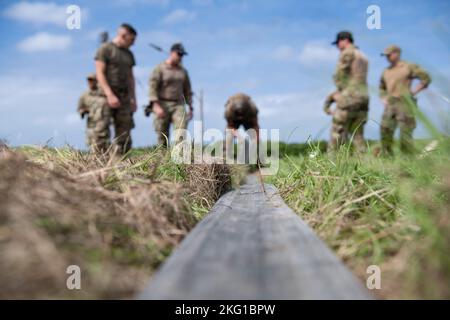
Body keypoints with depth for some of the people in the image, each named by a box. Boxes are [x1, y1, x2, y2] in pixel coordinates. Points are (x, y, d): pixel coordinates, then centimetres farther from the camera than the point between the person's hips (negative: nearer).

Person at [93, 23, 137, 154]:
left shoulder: (129, 54, 17)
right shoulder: (105, 49, -3)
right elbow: (100, 73, -11)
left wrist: (133, 99, 11)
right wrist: (110, 95, -20)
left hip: (124, 96, 7)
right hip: (106, 95, -6)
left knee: (124, 132, 3)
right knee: (102, 130, -10)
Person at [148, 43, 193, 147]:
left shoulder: (183, 71, 16)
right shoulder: (159, 69, 1)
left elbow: (187, 90, 21)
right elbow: (152, 87, -8)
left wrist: (190, 107, 16)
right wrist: (156, 106, -19)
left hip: (178, 105, 3)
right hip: (162, 105, -3)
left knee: (182, 126, -23)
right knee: (163, 138, -1)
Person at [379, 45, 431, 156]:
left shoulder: (409, 67, 0)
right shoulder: (386, 71, 17)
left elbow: (426, 78, 0)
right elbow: (382, 88, 30)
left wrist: (414, 92, -6)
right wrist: (384, 99, 11)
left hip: (405, 104, -6)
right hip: (390, 105, 6)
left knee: (405, 134, -8)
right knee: (385, 133, -5)